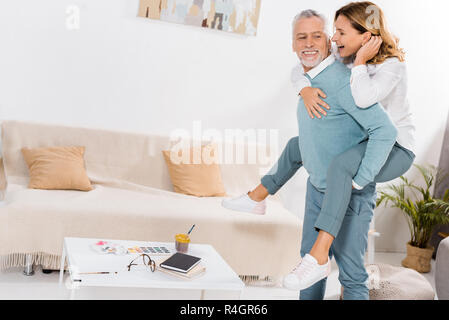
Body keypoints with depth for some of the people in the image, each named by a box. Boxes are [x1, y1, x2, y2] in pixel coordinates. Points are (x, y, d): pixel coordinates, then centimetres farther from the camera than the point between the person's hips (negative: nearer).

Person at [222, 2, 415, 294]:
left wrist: (360, 62, -27)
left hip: (395, 151, -9)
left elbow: (364, 99, -42)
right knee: (297, 144, 15)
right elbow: (299, 70, 2)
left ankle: (319, 252, -42)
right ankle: (258, 198, 28)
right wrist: (305, 89, -20)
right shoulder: (343, 58, 0)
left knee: (340, 165, -39)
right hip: (363, 144, 9)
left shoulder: (392, 65, -22)